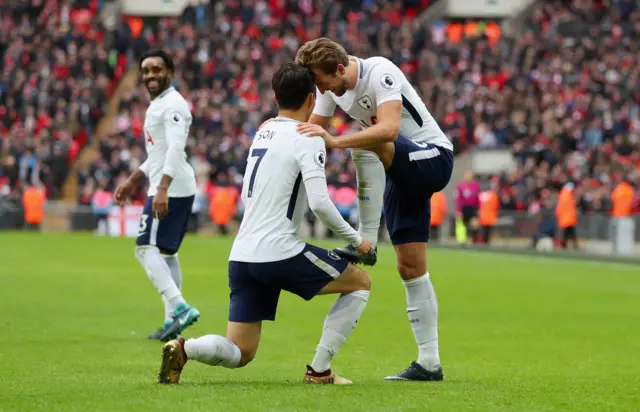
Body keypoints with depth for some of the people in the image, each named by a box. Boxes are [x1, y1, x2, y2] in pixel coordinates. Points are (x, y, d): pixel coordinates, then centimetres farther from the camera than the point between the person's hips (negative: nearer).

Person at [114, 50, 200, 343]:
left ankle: (180, 308, -22)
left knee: (146, 248, -13)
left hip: (170, 188, -11)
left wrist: (162, 189, -34)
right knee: (166, 252, 12)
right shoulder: (157, 105, 20)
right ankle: (172, 320, 14)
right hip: (172, 187, 11)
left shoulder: (172, 104, -13)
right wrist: (132, 182, 32)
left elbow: (175, 148, -25)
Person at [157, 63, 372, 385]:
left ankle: (183, 349, -17)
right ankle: (318, 371, 7)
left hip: (242, 256, 7)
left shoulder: (263, 131, 16)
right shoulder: (308, 140, -7)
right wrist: (356, 240, -4)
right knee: (360, 283, 13)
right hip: (279, 252, -7)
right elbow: (320, 202, -16)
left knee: (240, 354, 12)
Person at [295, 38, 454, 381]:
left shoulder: (380, 73, -25)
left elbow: (389, 128, -40)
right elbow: (312, 130, 11)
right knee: (410, 267, 3)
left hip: (433, 158, -8)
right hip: (400, 172, 8)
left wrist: (334, 141, -47)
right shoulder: (332, 85, 0)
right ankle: (429, 364, 4)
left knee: (366, 147, -36)